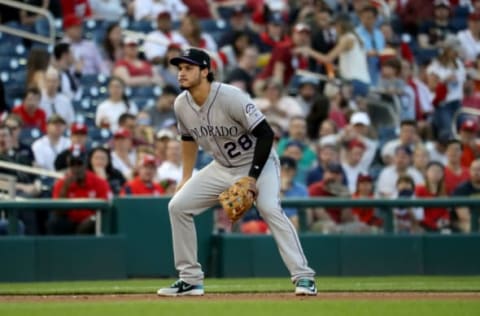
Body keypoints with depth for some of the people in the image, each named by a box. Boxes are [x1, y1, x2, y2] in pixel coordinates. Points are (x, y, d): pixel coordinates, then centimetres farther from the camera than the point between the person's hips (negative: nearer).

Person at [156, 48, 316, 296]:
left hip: (258, 163, -7)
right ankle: (190, 280, 6)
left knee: (269, 208, -31)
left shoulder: (230, 97, -27)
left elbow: (266, 134, -26)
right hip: (222, 168, 7)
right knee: (178, 205, -3)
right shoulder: (181, 105, -7)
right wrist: (186, 178, 13)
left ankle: (303, 277, -29)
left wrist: (252, 178, -29)